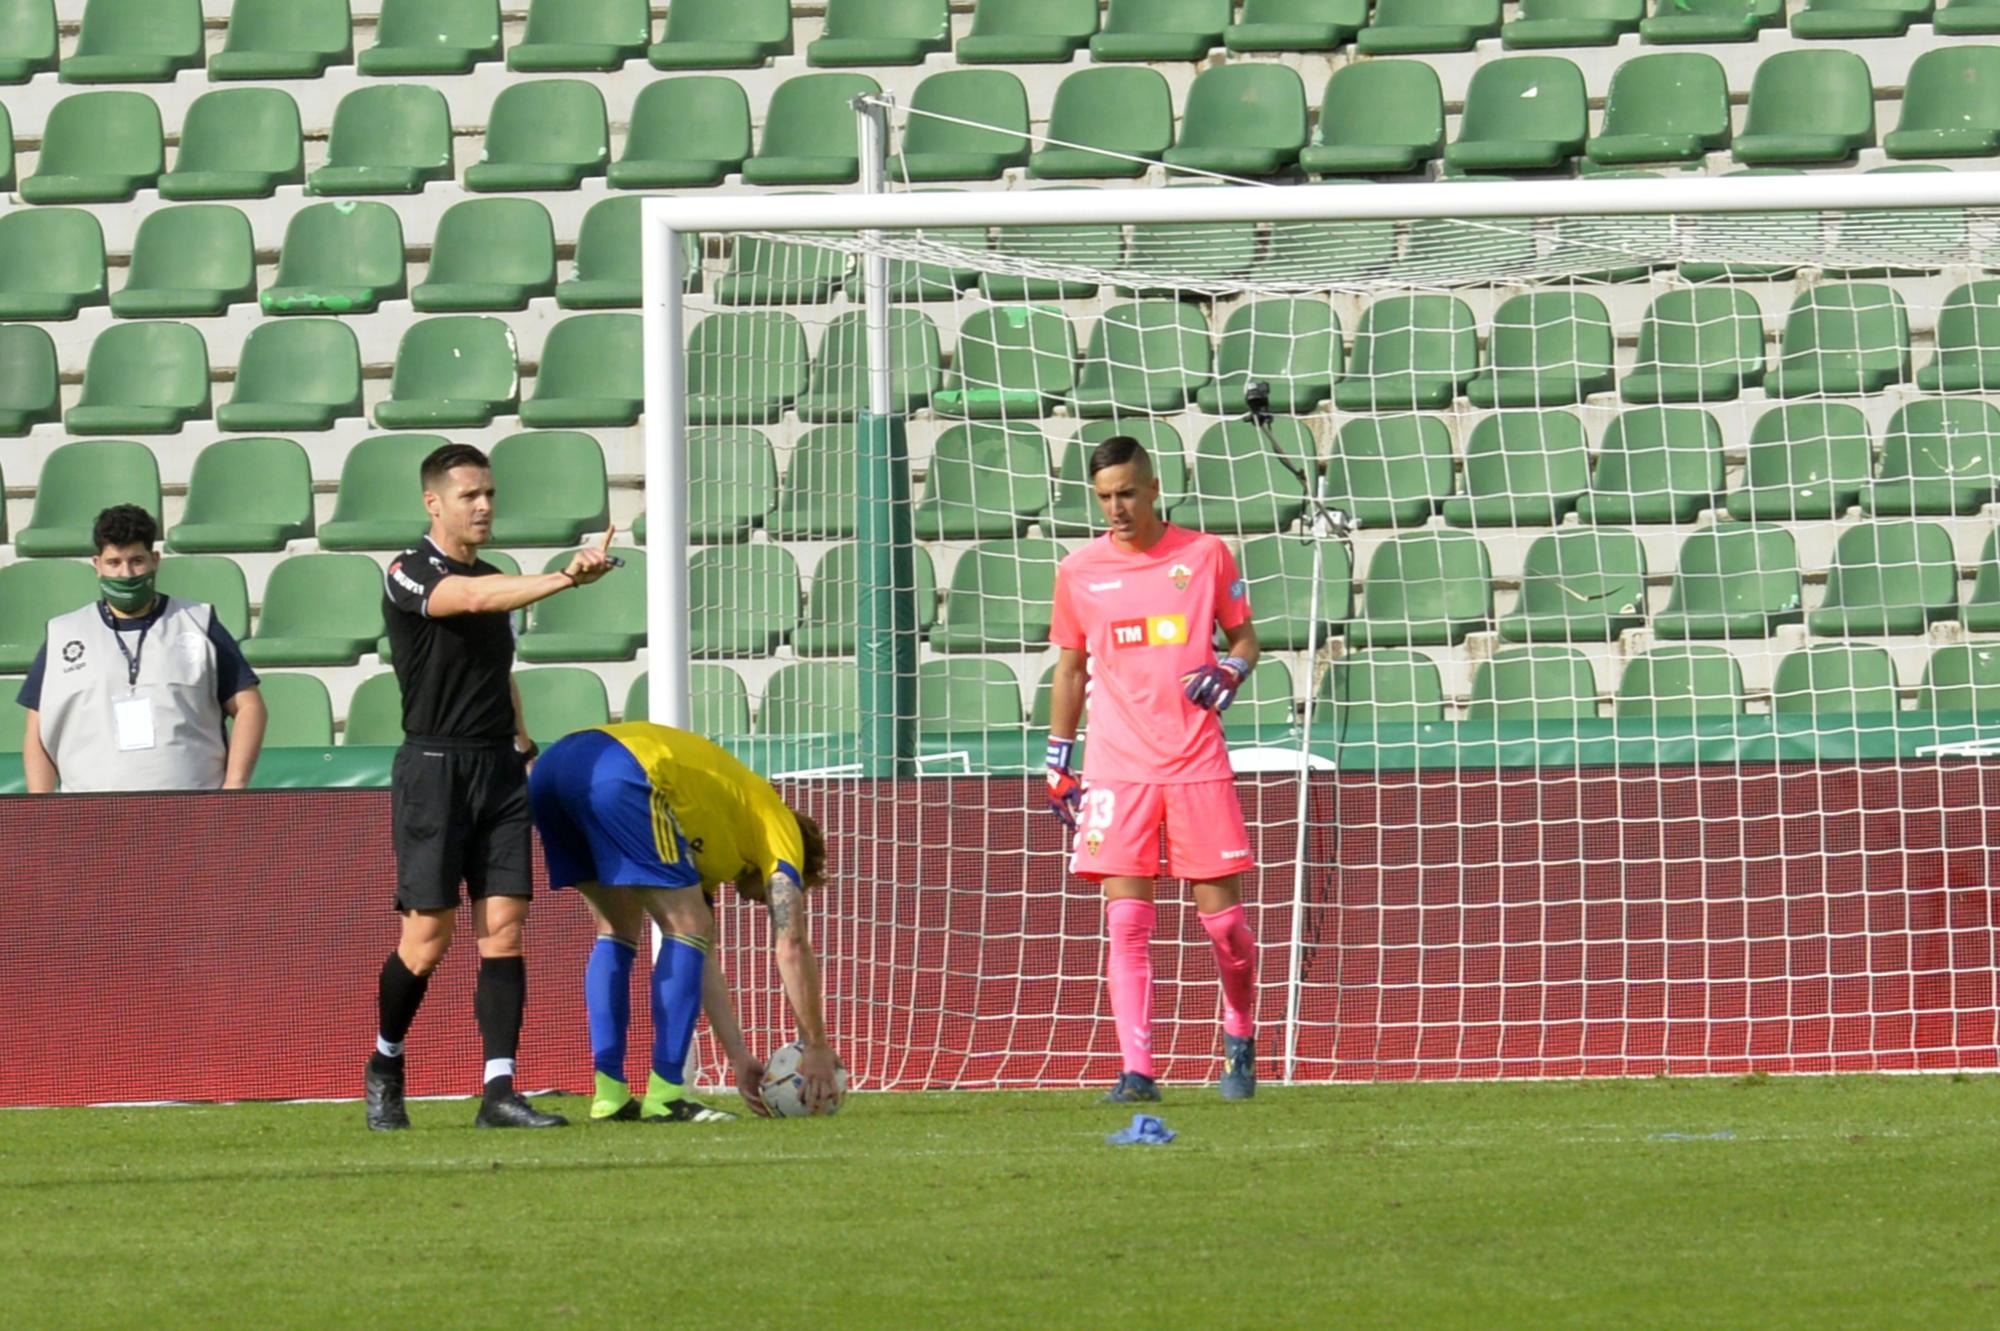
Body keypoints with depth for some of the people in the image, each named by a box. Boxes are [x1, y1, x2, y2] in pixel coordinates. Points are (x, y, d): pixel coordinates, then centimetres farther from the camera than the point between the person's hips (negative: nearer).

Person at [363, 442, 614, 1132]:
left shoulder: (495, 578, 16)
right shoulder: (409, 575, -7)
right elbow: (473, 599, -28)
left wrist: (522, 744, 16)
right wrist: (564, 577, -37)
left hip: (499, 769, 6)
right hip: (434, 770, -6)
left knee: (503, 928, -4)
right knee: (428, 937, -4)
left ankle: (499, 1090, -8)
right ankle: (384, 1067, 19)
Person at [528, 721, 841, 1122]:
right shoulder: (778, 826, 20)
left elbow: (701, 958, 37)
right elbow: (791, 946, 12)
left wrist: (741, 1058, 36)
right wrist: (816, 1048, 17)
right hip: (617, 774, -9)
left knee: (618, 930, 22)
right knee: (686, 931, 2)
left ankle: (609, 1096, 14)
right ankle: (664, 1098, -3)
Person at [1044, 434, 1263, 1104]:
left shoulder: (1205, 554, 3)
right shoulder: (1079, 572, 7)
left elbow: (1243, 637, 12)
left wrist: (1229, 673, -11)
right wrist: (1057, 765, 14)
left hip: (1198, 764, -1)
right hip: (1116, 767, 1)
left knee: (1223, 916, 2)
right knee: (1126, 922, -8)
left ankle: (1239, 1041, 26)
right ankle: (1136, 1071, -9)